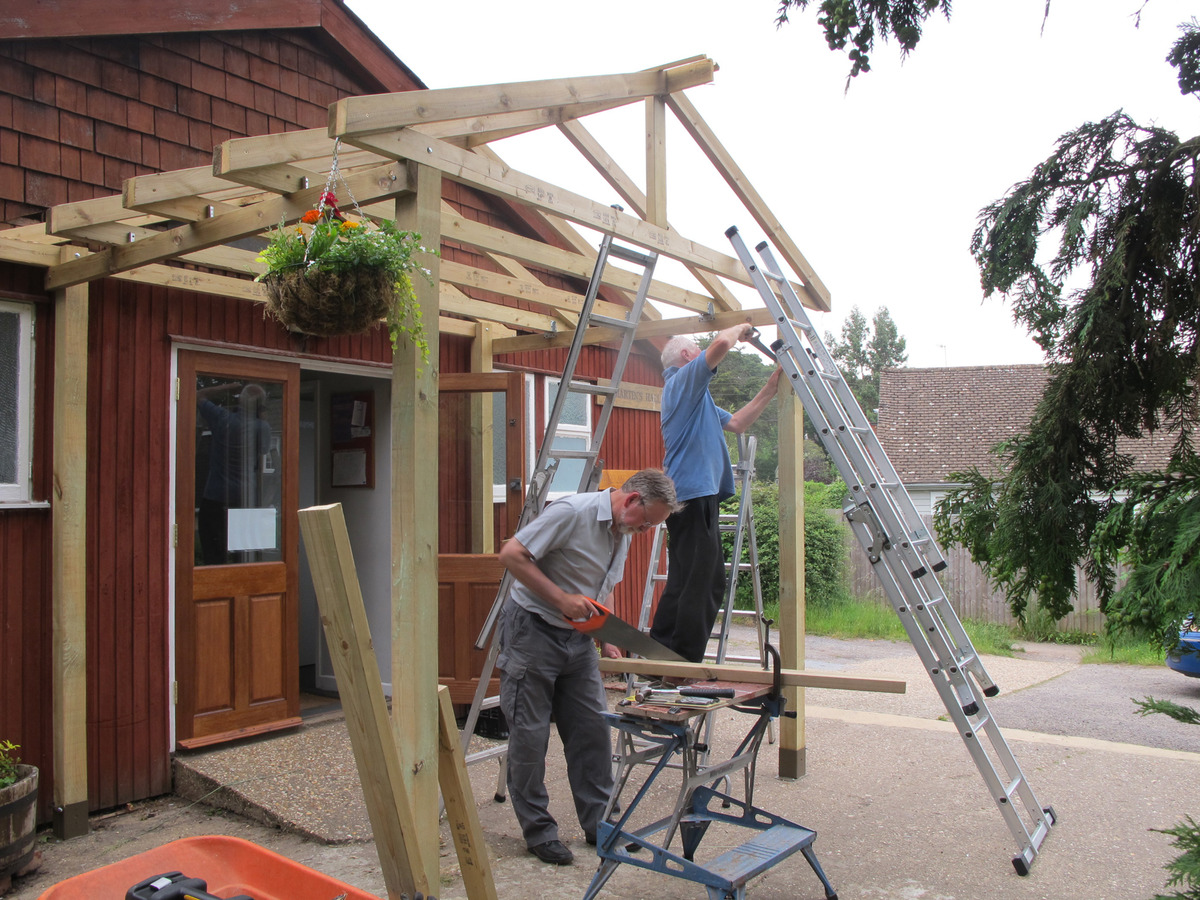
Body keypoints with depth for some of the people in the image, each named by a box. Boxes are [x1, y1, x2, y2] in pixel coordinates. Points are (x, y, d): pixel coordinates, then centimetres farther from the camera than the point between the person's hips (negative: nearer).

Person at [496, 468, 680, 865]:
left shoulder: (622, 533, 8)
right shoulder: (571, 512, -20)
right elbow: (511, 554, -22)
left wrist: (606, 641, 9)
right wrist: (562, 599, -23)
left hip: (577, 636, 8)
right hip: (533, 629, -8)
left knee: (593, 729, 8)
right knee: (530, 735, 0)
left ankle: (600, 822, 20)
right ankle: (538, 829, 13)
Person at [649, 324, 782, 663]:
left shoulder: (698, 396, 28)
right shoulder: (684, 379, -3)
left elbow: (736, 423, 29)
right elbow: (720, 343, -18)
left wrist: (769, 389, 24)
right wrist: (740, 329, 3)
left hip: (700, 495, 11)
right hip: (693, 494, -11)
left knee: (710, 583, 13)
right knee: (694, 584, -9)